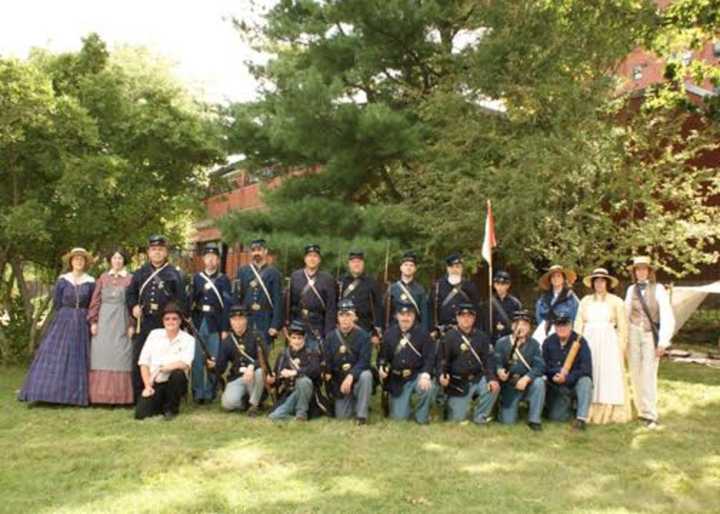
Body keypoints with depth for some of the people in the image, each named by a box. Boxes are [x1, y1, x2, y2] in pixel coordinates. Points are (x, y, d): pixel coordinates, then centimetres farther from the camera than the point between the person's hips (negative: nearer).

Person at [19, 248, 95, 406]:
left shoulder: (90, 282, 3)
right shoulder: (62, 280, 2)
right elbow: (56, 303, 5)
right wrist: (63, 318, 2)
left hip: (82, 323, 0)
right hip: (63, 321, 0)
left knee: (79, 357, 2)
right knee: (56, 354, -4)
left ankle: (76, 395, 6)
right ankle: (51, 391, 1)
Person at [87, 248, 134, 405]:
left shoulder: (130, 279, 3)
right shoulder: (103, 278, 10)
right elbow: (95, 300, 8)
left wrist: (131, 324, -8)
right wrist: (93, 321, 0)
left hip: (121, 321, -2)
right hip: (104, 320, 2)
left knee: (120, 355, -3)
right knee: (102, 354, 1)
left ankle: (120, 395, 2)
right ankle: (101, 394, 7)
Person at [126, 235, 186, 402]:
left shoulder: (174, 273, 4)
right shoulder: (141, 272, 12)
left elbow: (180, 300, 0)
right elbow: (130, 293, 17)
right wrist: (133, 306, -3)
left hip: (166, 323, -3)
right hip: (144, 323, 3)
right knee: (138, 361, 5)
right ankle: (138, 399, 16)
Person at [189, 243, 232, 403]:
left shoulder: (223, 279, 2)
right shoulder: (196, 278, 9)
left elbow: (228, 305, -2)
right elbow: (190, 301, 7)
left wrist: (225, 329, -7)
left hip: (216, 325, -2)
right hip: (198, 323, 2)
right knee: (197, 360, 3)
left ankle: (210, 393, 13)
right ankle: (198, 393, 13)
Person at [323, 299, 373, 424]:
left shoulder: (363, 335, -10)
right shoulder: (331, 337, 1)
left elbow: (364, 362, -19)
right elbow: (327, 362, 5)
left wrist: (351, 376, -33)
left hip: (357, 378, -3)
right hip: (339, 382, 3)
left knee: (366, 375, -37)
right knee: (342, 416, -6)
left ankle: (361, 414, -22)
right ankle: (353, 402, 29)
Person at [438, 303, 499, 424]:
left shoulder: (482, 336, 5)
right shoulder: (449, 337, -5)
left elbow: (489, 359, -3)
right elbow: (442, 361, -8)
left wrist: (492, 378, -21)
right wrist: (443, 376, -30)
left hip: (478, 379, 3)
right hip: (458, 383, -3)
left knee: (494, 387, -28)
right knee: (457, 418, -6)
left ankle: (480, 418, -5)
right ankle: (450, 403, 32)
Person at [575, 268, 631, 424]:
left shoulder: (616, 301, 4)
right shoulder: (585, 301, 12)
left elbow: (622, 327, 1)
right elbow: (578, 324, 11)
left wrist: (621, 347, -6)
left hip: (608, 342, -2)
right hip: (588, 341, 2)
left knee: (610, 376, -2)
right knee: (588, 377, 0)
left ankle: (610, 413, 4)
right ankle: (589, 412, 4)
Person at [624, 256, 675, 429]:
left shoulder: (658, 289, -7)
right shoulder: (631, 289, 5)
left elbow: (667, 317, -10)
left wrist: (663, 342, -13)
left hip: (651, 335, -4)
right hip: (634, 334, 4)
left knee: (648, 374, -11)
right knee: (635, 374, 6)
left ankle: (650, 415, -7)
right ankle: (642, 410, 16)